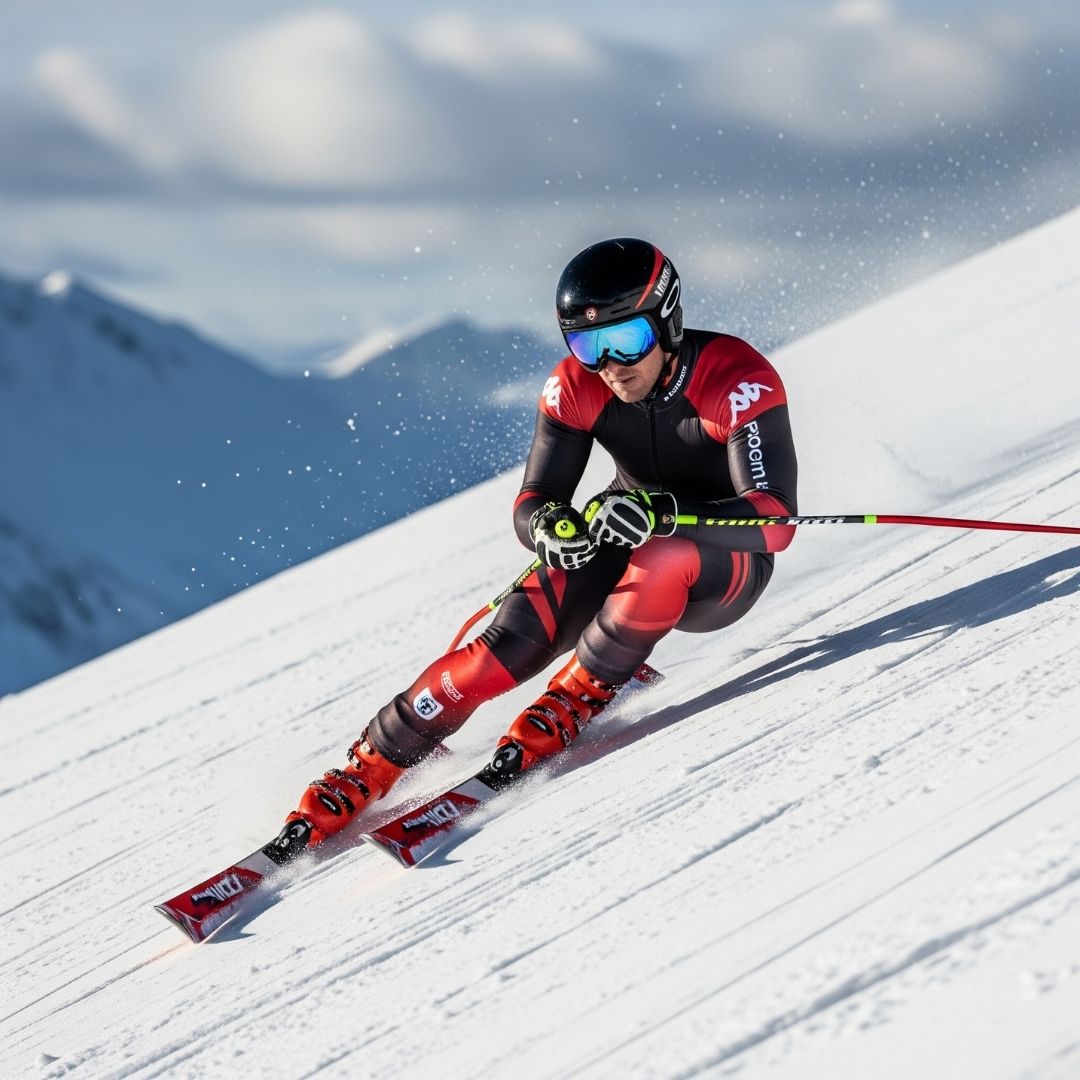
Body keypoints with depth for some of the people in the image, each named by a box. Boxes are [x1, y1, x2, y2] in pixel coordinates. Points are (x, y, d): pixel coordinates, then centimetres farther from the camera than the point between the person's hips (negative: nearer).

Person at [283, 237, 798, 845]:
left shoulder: (739, 383, -26)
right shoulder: (577, 386, -14)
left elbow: (775, 520, -34)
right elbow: (533, 503, -10)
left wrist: (664, 511, -49)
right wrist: (550, 525, -35)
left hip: (728, 566, -3)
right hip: (625, 549, 3)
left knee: (663, 559, -38)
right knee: (515, 640, -22)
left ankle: (579, 696, -15)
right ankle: (374, 764, -10)